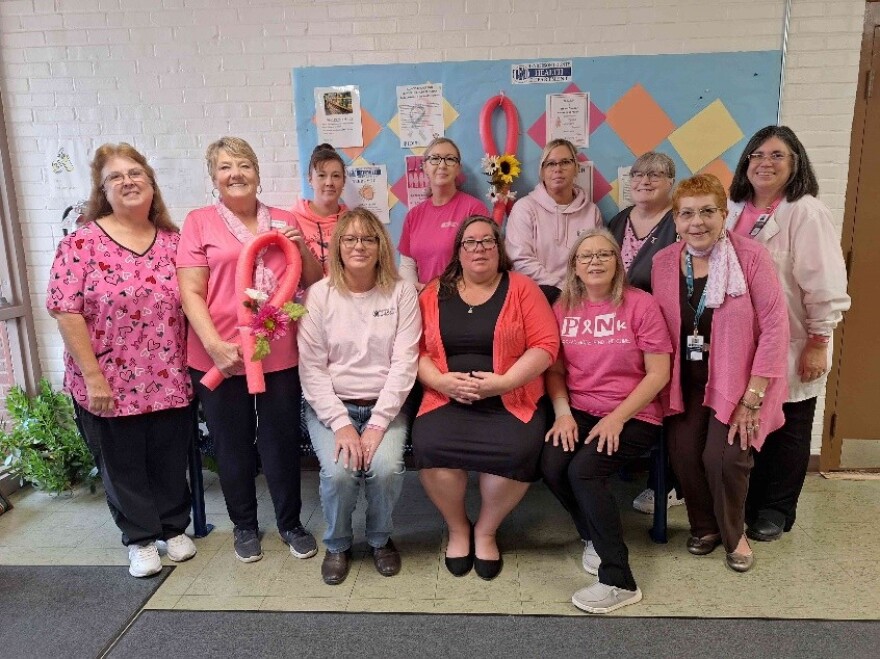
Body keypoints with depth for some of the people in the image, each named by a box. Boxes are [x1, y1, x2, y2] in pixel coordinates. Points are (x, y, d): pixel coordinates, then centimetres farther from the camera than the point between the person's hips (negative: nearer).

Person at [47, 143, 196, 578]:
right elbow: (66, 311, -12)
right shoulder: (82, 242, -9)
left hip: (169, 380, 3)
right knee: (121, 464, 12)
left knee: (170, 459, 15)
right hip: (111, 382, -2)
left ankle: (174, 529, 36)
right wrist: (93, 377, -15)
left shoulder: (172, 240, 3)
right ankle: (140, 539, 32)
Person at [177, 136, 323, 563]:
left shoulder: (284, 221, 10)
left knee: (282, 441, 11)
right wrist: (214, 345, -16)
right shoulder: (200, 222, 1)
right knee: (233, 444, 13)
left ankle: (290, 523, 31)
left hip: (279, 354, 2)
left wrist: (301, 247, -5)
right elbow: (190, 292, -5)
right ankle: (244, 525, 33)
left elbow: (313, 282, 14)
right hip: (219, 358, -2)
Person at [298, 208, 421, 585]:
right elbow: (311, 368, -5)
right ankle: (338, 545, 8)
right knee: (339, 470, -25)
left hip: (385, 405, 0)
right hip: (331, 406, 0)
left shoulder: (401, 293, -1)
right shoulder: (319, 295, -1)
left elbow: (404, 364, -7)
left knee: (386, 467, -26)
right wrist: (341, 423, -16)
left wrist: (377, 424, -16)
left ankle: (380, 539, 9)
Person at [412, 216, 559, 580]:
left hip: (510, 402, -1)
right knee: (429, 445, -27)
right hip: (446, 400, 1)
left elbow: (546, 345, -2)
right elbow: (416, 349, 6)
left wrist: (503, 382, -14)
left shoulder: (522, 288, 6)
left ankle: (485, 530, 3)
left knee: (516, 452, -29)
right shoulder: (434, 293, 12)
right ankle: (457, 528, 4)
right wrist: (441, 380, -13)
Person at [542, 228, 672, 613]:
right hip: (579, 412, 4)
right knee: (551, 465, -23)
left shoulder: (640, 305, -4)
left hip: (633, 416, -4)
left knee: (583, 470, -26)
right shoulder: (563, 308, 7)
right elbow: (555, 370, 9)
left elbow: (658, 373, -7)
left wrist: (617, 418, -16)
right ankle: (594, 536, 8)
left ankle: (618, 582, -12)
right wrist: (563, 413, -9)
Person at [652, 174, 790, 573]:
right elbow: (659, 329, 3)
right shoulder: (663, 262, -3)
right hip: (687, 381, 3)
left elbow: (775, 327, -14)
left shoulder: (751, 256, -14)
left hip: (738, 381, -3)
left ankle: (733, 533, 18)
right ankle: (704, 526, 21)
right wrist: (665, 382, -4)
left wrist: (753, 397, -16)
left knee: (723, 457, -16)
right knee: (683, 451, -11)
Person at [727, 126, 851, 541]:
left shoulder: (806, 212, -13)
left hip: (791, 347, -5)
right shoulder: (735, 210, 6)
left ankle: (776, 512, 27)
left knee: (787, 431, 11)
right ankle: (749, 503, 31)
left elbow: (824, 284, -15)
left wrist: (818, 343, -15)